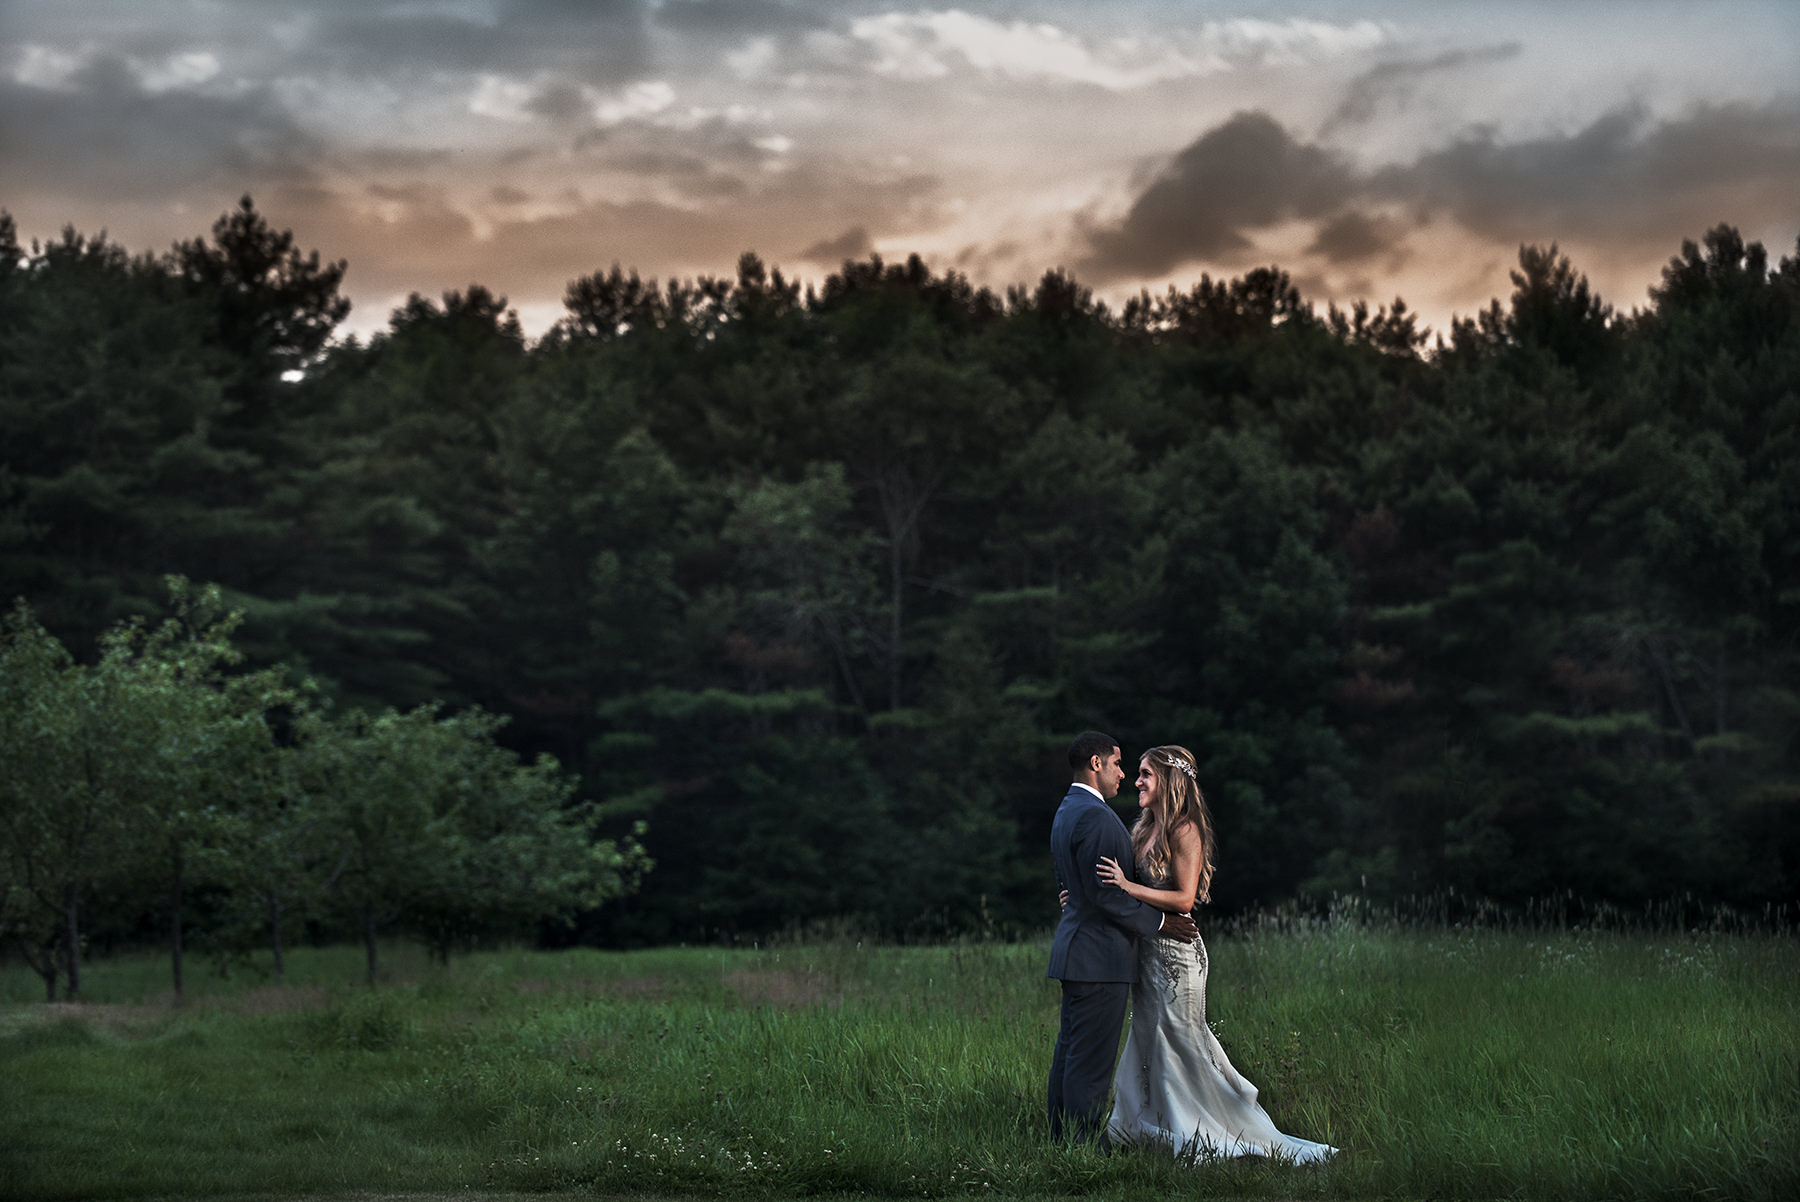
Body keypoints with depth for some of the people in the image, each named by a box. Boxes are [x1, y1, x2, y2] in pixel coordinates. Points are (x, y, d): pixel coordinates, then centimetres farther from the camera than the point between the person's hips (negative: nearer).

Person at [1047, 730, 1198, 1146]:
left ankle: (1063, 1138, 19)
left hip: (1075, 951, 11)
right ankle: (1083, 1144, -4)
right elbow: (1105, 893, -21)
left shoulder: (1066, 812, 16)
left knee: (1070, 1051, 14)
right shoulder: (1094, 816, -18)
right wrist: (1158, 921, -12)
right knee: (1092, 1059, -6)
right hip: (1100, 956, -11)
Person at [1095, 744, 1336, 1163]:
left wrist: (1127, 886, -23)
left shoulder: (1184, 831, -14)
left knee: (1180, 1042, -1)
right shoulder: (1147, 829, 12)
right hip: (1149, 951, 9)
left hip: (1175, 951, -8)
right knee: (1148, 1040, 12)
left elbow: (1184, 899, -19)